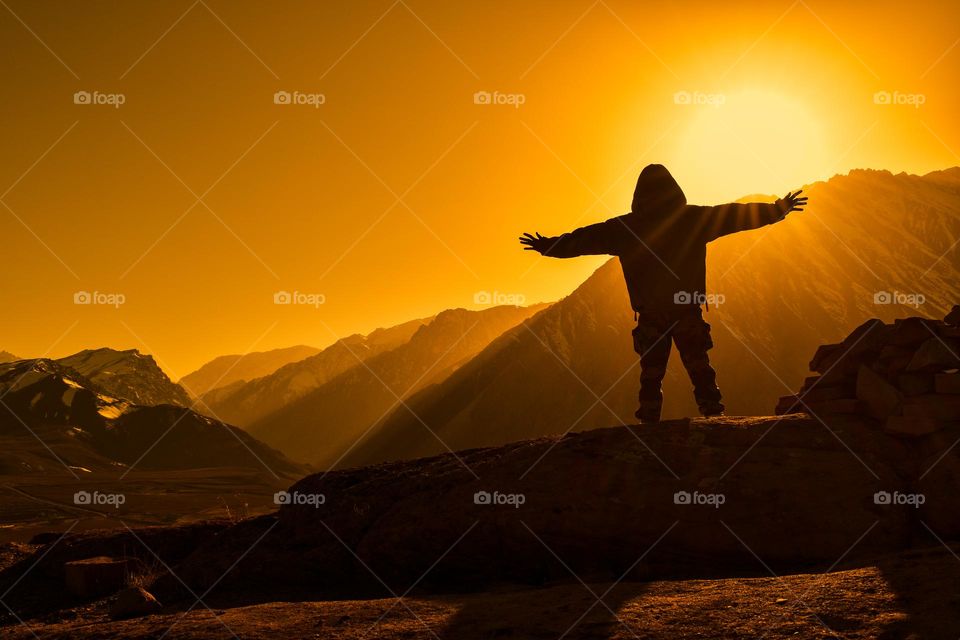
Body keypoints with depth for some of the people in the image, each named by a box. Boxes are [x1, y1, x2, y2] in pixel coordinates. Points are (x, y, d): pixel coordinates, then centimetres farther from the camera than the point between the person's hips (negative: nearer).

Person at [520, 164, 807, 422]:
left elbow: (584, 238, 8)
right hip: (688, 314, -1)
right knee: (700, 370, 6)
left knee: (651, 374, 10)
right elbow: (737, 215, 6)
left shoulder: (626, 227, 1)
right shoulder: (692, 218, -1)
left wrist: (547, 245, 20)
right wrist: (779, 209, 18)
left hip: (650, 316, 1)